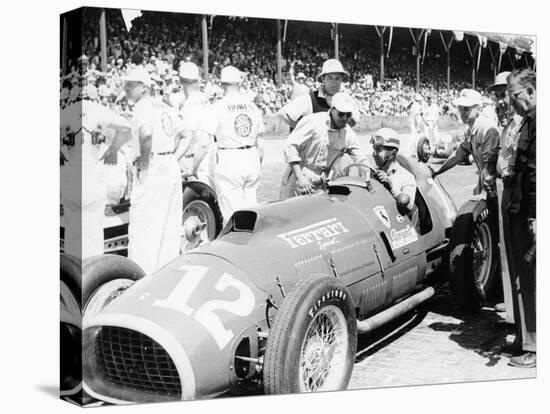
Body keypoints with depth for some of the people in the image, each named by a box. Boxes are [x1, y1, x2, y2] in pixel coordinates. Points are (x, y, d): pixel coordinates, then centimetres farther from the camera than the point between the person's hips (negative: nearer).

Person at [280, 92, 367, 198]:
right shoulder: (313, 122, -12)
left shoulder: (349, 134, 1)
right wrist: (300, 177, -22)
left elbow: (361, 161, 6)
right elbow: (290, 146, -16)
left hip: (320, 186, 4)